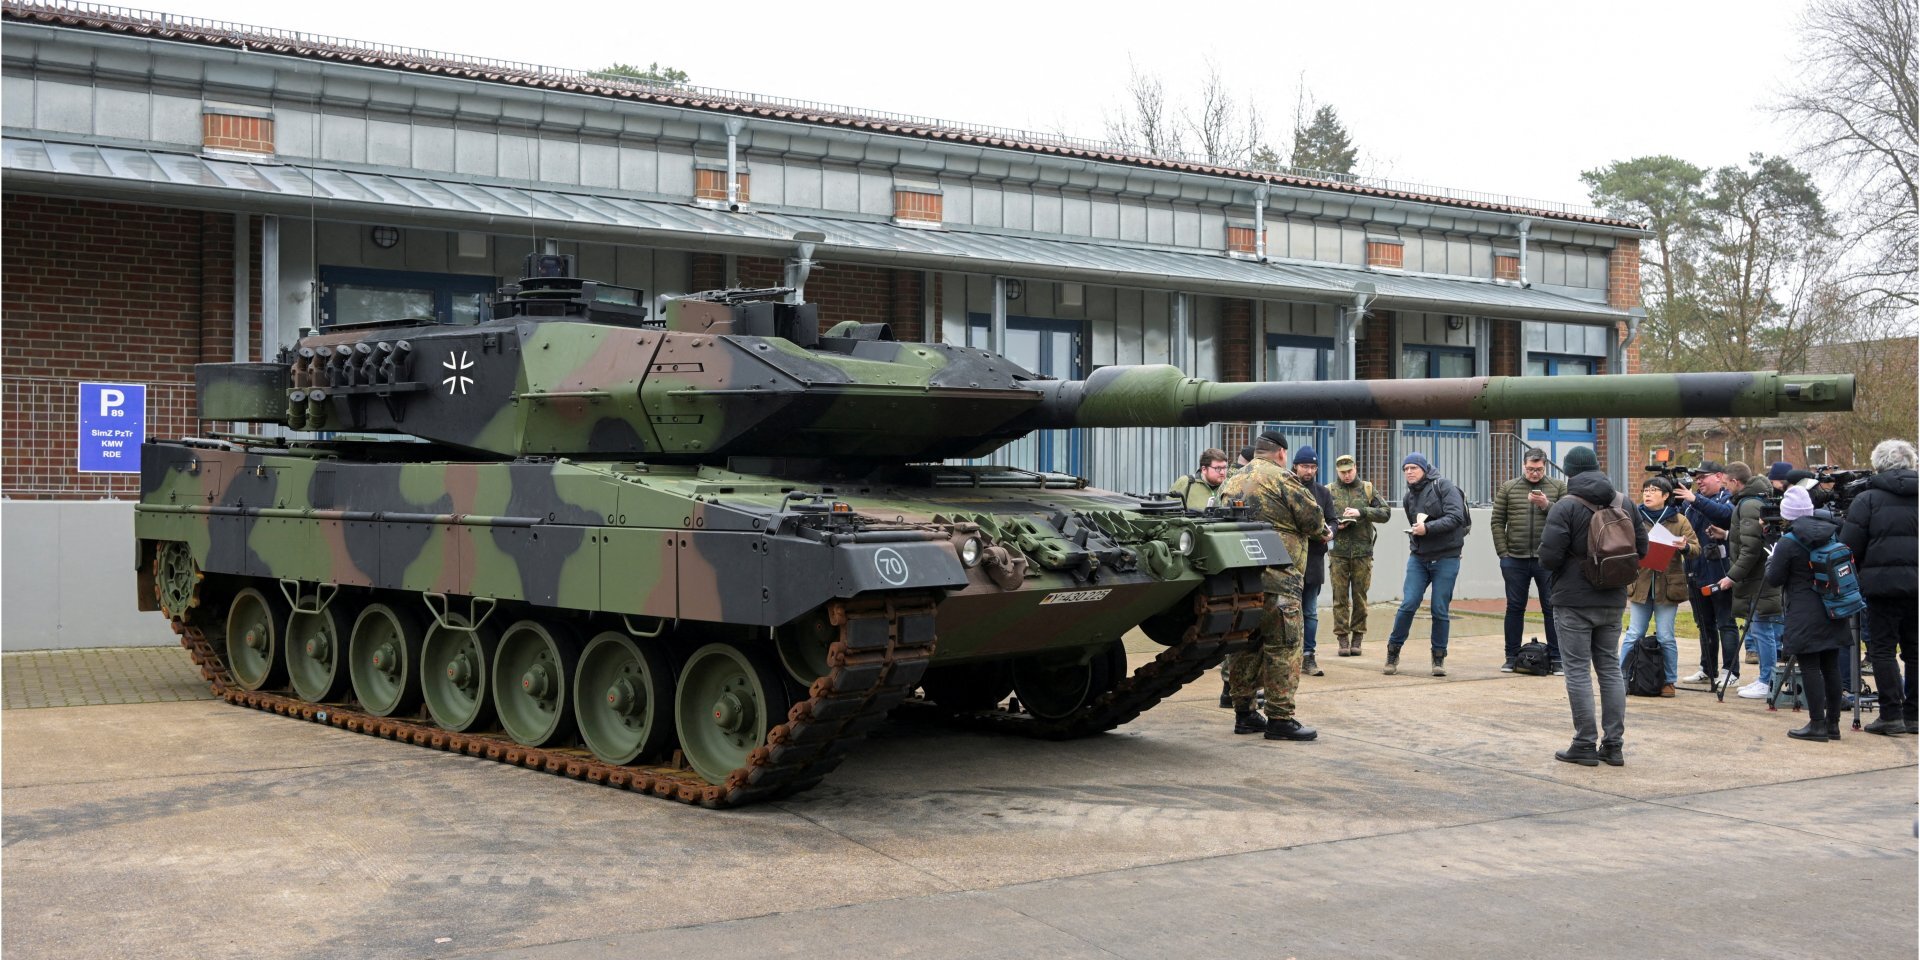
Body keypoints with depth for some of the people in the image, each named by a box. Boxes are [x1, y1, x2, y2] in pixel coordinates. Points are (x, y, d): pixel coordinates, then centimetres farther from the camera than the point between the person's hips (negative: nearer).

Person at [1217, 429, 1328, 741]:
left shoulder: (1229, 484, 16)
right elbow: (1313, 518, -4)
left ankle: (1244, 714, 18)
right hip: (1276, 577, -7)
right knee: (1283, 647, -3)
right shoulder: (1280, 479, -5)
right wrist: (1324, 532, 16)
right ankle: (1280, 718, -4)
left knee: (1246, 646, 13)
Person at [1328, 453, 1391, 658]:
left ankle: (1357, 638, 10)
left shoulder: (1367, 489, 7)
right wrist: (1335, 526, -11)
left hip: (1362, 551, 0)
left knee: (1360, 596, 3)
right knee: (1340, 596, -1)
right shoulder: (1330, 491, 7)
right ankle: (1342, 638, 4)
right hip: (1338, 551, 0)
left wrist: (1361, 512, -14)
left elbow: (1385, 513, -1)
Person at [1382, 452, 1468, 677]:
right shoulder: (1408, 498, 12)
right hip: (1418, 557, 4)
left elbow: (1456, 517, -17)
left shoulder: (1443, 486, -6)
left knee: (1440, 609, -1)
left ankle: (1439, 657, 13)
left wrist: (1427, 528, -22)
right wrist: (1413, 532, 0)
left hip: (1446, 558, -4)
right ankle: (1393, 651, 6)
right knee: (1408, 604, -7)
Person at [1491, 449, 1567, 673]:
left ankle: (1556, 658, 7)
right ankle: (1512, 657, 15)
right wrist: (1503, 554, -2)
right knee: (1515, 608, 8)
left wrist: (1546, 505, -18)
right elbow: (1497, 522, 4)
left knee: (1551, 608, 2)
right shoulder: (1508, 488, 6)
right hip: (1515, 560, 1)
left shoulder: (1558, 487, 4)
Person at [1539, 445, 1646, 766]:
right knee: (1610, 668, 12)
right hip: (1613, 600, 6)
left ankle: (1585, 745, 0)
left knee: (1578, 670, 0)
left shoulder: (1565, 507, -14)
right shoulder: (1622, 503, 4)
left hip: (1575, 601, -6)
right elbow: (1641, 547, 9)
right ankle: (1613, 745, 13)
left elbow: (1549, 556, -19)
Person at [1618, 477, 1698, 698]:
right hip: (1640, 585, 1)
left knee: (1666, 637, 2)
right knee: (1633, 635, 2)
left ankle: (1668, 681, 13)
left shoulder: (1679, 520, 3)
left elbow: (1695, 549, -1)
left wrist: (1685, 547, -23)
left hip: (1668, 586, -1)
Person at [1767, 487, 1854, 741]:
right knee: (1831, 667, 10)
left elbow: (1773, 579, -7)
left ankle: (1817, 724, -6)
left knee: (1810, 668, -4)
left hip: (1804, 616, -6)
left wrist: (1770, 561, 10)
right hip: (1832, 611, 6)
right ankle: (1833, 723, 15)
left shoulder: (1788, 543, -13)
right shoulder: (1831, 533, 5)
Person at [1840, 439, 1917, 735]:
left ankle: (1891, 715, -4)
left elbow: (1849, 546, -7)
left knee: (1883, 649, 1)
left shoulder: (1867, 499, -5)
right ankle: (1912, 715, 15)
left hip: (1884, 583, -4)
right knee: (1914, 650, 11)